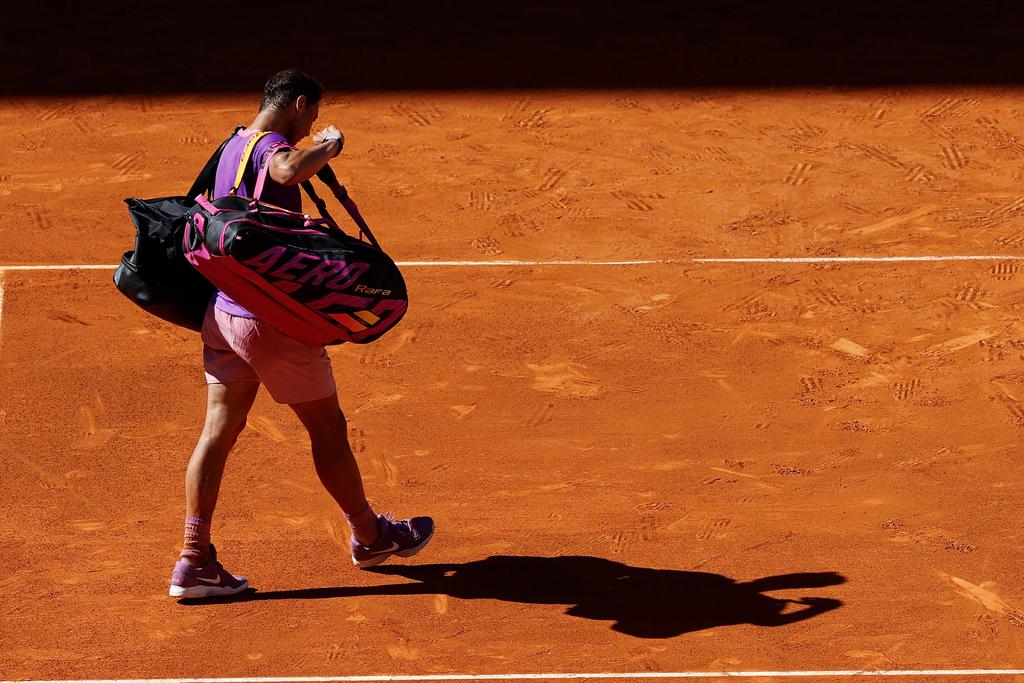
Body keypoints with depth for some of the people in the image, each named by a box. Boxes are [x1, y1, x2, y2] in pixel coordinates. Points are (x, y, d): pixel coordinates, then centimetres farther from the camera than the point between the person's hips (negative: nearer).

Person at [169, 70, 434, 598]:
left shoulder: (232, 147, 12)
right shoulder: (269, 146, -17)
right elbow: (289, 169, -41)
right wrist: (329, 145, -23)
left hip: (223, 312, 8)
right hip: (273, 321, -8)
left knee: (218, 432, 5)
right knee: (328, 430, 10)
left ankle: (194, 561, 0)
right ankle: (369, 536, 26)